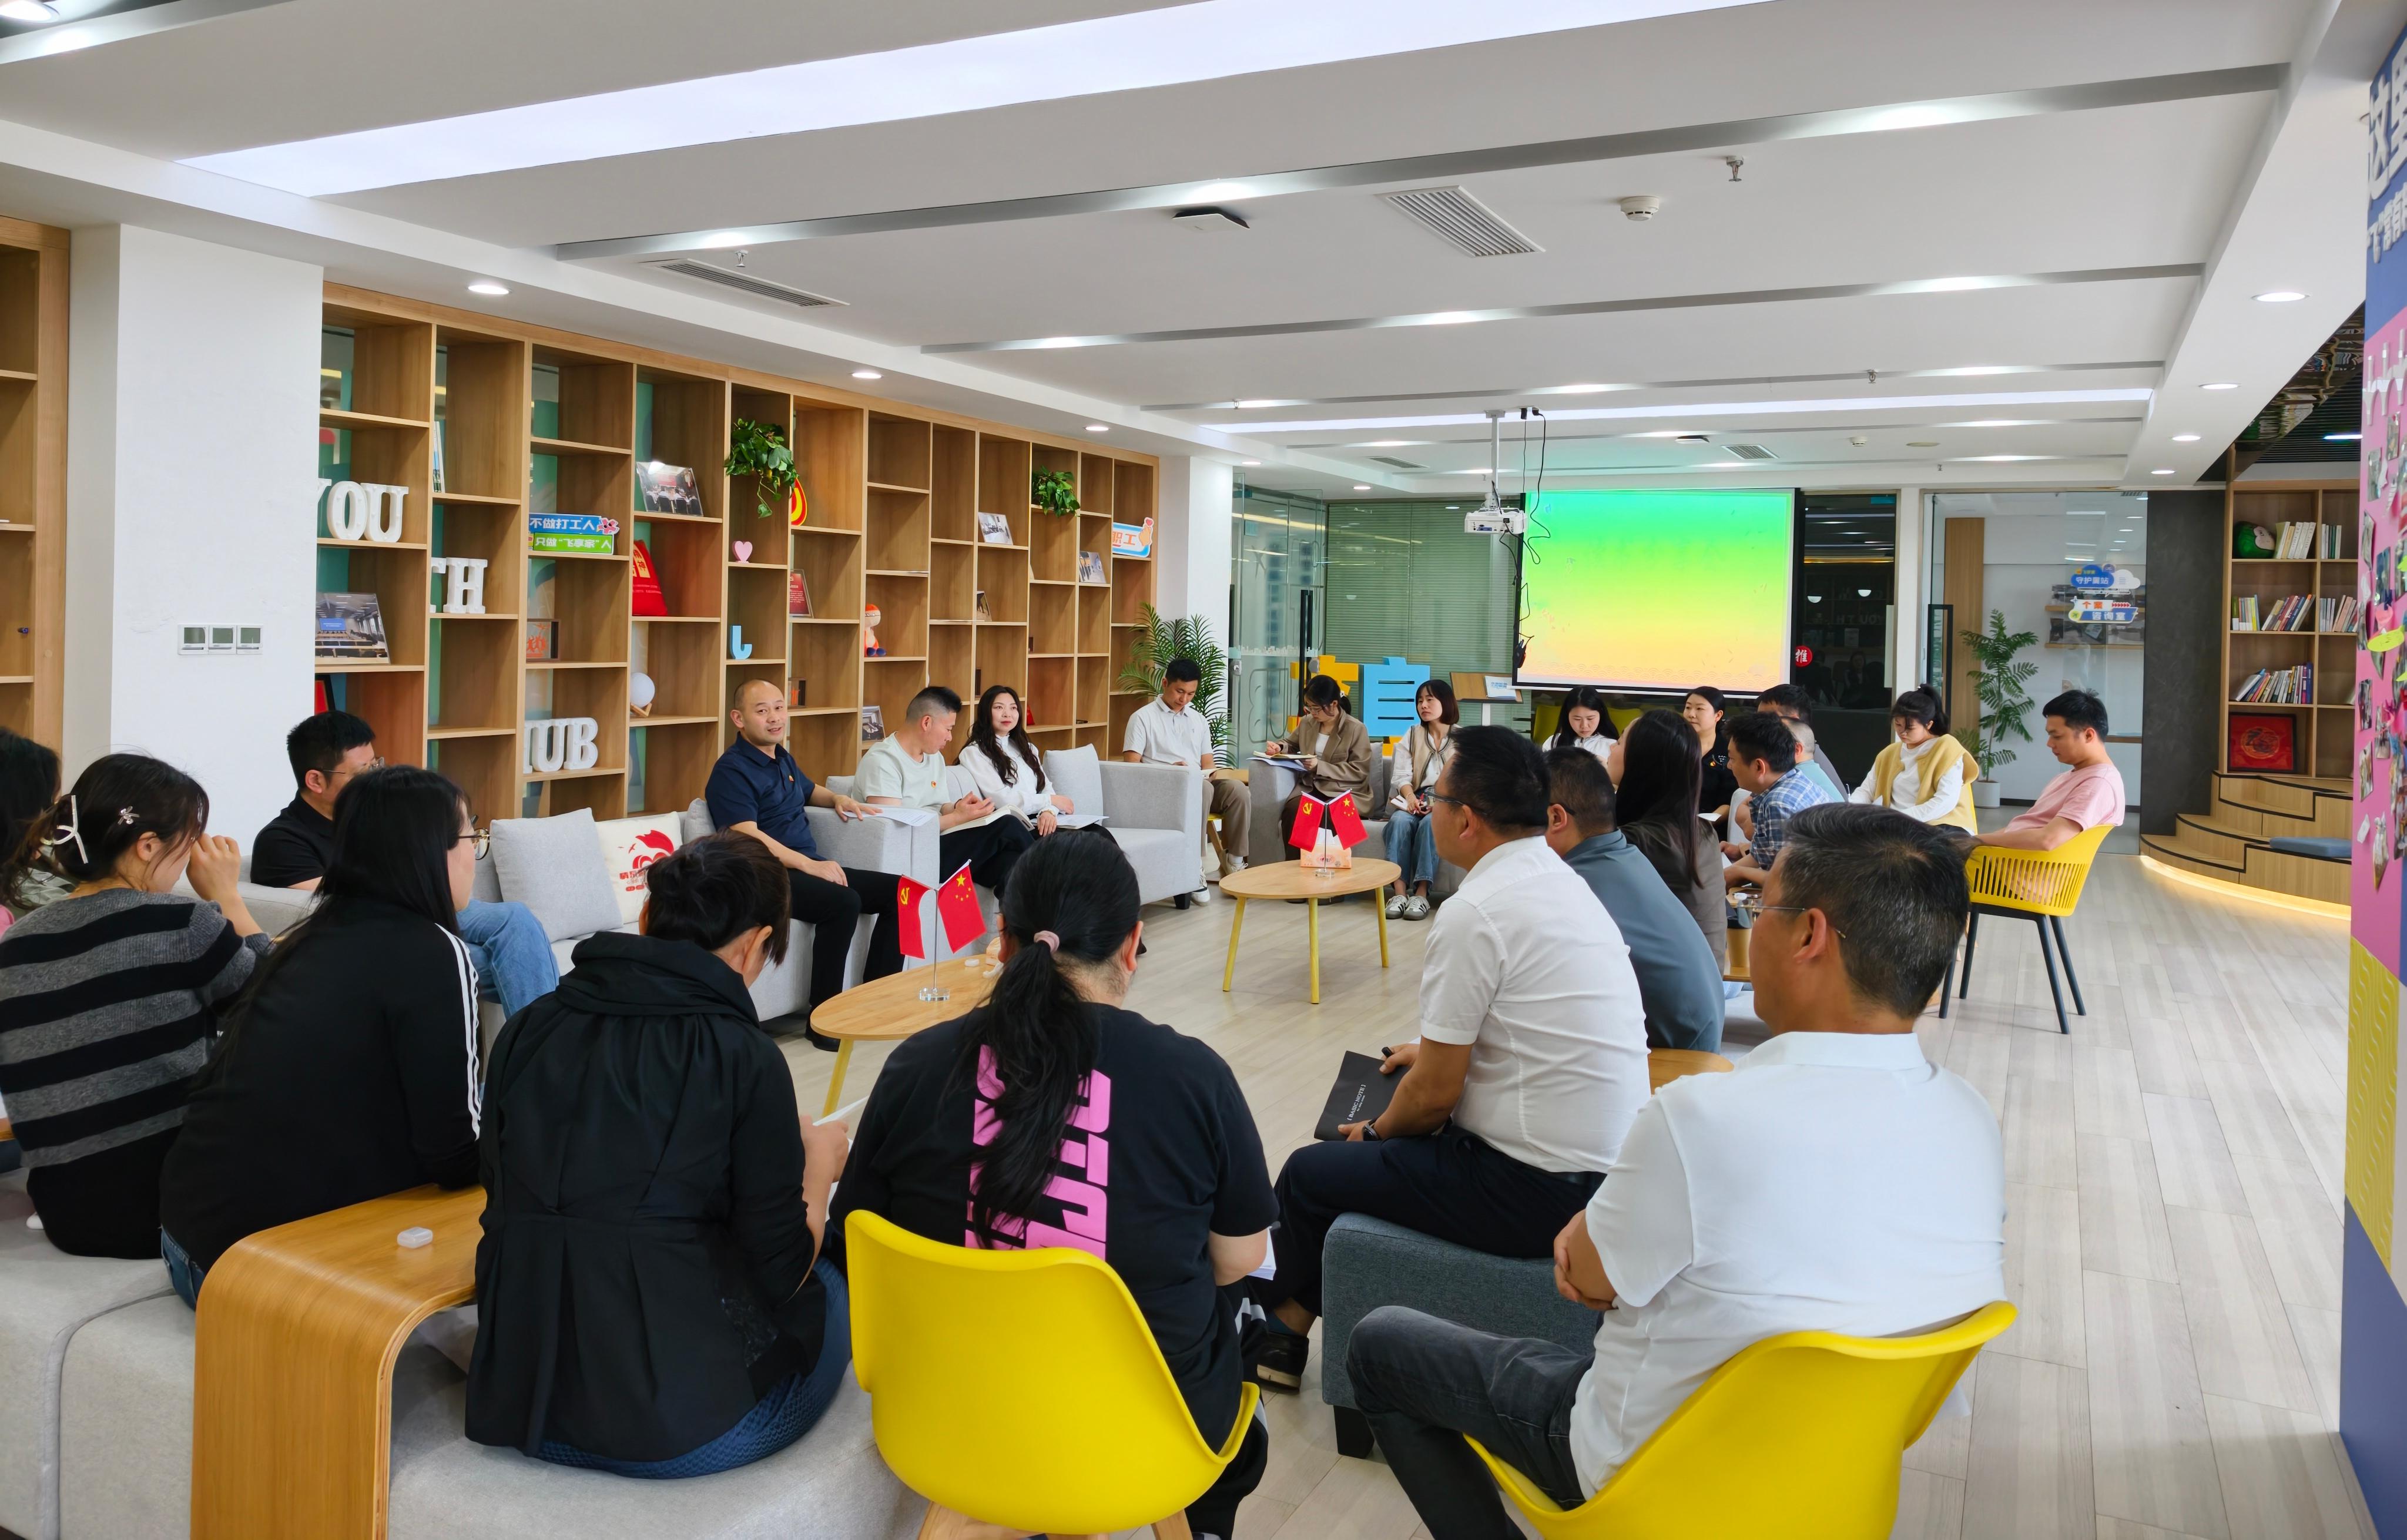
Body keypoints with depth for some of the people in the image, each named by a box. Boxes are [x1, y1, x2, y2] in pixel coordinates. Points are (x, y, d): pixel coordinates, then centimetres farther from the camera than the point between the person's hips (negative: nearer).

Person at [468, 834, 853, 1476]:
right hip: (678, 1428, -5)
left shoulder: (528, 1031, 2)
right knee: (836, 1292, 22)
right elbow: (782, 1273, -7)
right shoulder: (744, 1058, -12)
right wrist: (818, 1164, 13)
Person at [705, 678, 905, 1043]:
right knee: (843, 902, -34)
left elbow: (809, 791, 41)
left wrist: (837, 799, 17)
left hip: (810, 867, 9)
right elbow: (747, 837, -21)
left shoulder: (783, 758, 19)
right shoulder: (732, 770, -9)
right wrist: (809, 865, -27)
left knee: (896, 891, -5)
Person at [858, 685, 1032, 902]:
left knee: (1010, 857, -23)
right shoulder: (882, 761, -12)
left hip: (936, 848, 8)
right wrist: (958, 817, -18)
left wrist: (957, 807, -4)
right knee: (1005, 828, -19)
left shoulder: (935, 757, 15)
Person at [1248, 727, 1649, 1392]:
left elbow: (1434, 1096, -14)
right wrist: (1439, 1049, 29)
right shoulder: (1565, 883, 7)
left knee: (1308, 1174, 6)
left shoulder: (1473, 914, -20)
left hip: (1538, 1193, -9)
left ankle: (1285, 1329, 31)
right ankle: (1298, 1294, 36)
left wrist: (1376, 1133, 4)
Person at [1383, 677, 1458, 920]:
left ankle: (1421, 893, -37)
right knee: (1400, 820, -32)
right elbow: (1402, 775, 6)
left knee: (1431, 822, -36)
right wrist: (1410, 796, -17)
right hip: (1415, 799, 2)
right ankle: (1400, 891, -39)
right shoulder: (1411, 736, 18)